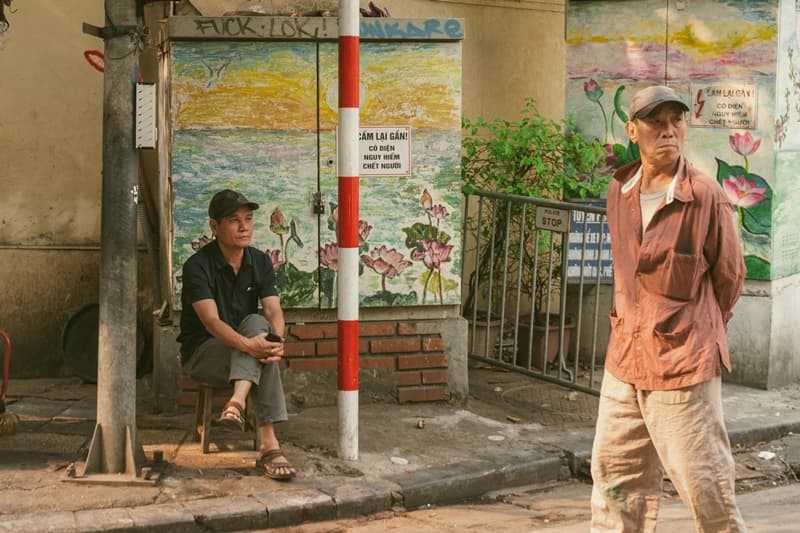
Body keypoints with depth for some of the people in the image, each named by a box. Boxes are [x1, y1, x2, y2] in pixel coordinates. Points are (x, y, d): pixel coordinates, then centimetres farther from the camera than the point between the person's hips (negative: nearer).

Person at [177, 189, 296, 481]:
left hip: (242, 354, 5)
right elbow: (211, 321, -27)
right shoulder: (197, 266, -15)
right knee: (256, 328, -33)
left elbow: (273, 311, -12)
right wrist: (247, 345, -46)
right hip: (201, 353, -5)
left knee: (257, 324, -30)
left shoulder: (260, 262, 1)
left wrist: (277, 341, -36)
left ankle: (237, 404, -45)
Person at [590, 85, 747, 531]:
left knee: (704, 484, 0)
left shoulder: (707, 197, -13)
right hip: (625, 360, 6)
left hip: (684, 363, -6)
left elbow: (729, 277, -1)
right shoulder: (619, 193, 4)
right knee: (616, 475, 14)